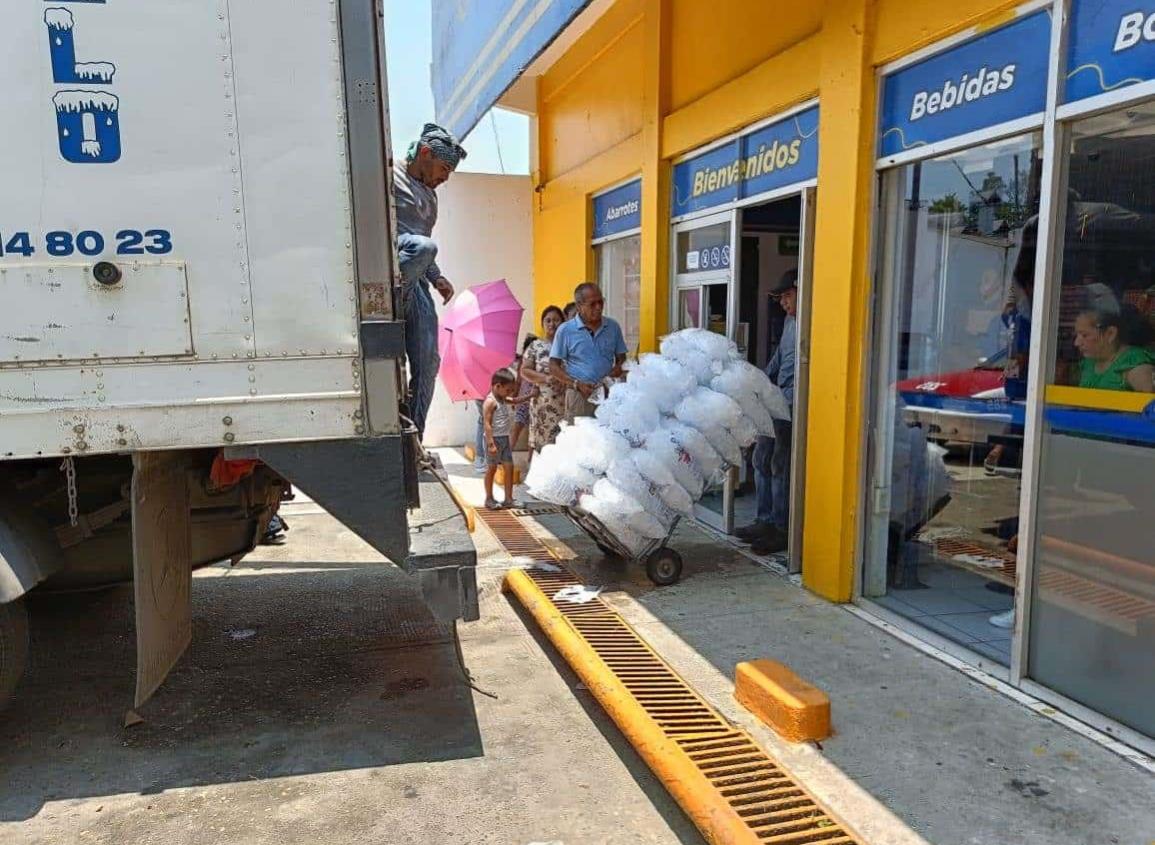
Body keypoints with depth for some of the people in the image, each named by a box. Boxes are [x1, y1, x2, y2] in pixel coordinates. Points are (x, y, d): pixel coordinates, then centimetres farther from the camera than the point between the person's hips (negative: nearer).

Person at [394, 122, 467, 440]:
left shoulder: (429, 195, 29)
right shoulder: (388, 176, 3)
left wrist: (436, 277, 18)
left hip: (416, 286, 8)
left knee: (427, 364, 0)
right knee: (421, 246, -38)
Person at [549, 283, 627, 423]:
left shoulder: (613, 327, 11)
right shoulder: (565, 330, 2)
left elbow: (621, 357, 19)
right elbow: (554, 367, 3)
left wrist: (618, 368, -6)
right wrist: (577, 384, -11)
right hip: (579, 395, -2)